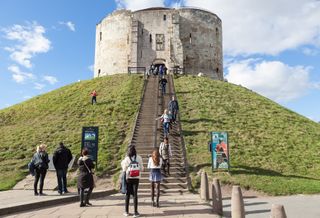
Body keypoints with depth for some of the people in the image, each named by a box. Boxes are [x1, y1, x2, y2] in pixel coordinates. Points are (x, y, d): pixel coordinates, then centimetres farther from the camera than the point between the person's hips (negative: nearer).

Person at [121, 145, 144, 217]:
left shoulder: (126, 159, -11)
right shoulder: (139, 158, -8)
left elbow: (124, 169, -4)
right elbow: (142, 169, -4)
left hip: (128, 178, 0)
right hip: (136, 178, 0)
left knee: (127, 194, 13)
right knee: (135, 194, 7)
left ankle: (126, 211, 21)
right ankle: (135, 212, 8)